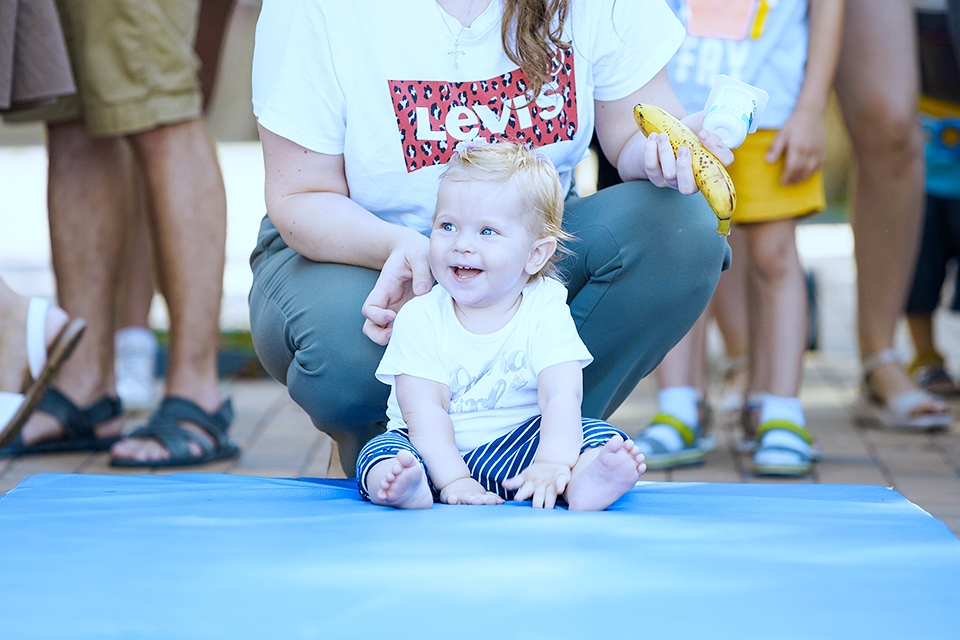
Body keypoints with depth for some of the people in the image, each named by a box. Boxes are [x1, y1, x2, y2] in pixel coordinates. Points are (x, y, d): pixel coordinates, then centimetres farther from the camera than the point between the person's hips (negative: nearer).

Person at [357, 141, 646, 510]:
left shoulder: (546, 310, -5)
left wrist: (552, 464, -37)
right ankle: (406, 485, -57)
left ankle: (585, 481, -53)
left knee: (600, 434, -21)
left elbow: (562, 396, -18)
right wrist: (453, 480, -31)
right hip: (439, 457, 0)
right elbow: (424, 411, -15)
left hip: (518, 451, 0)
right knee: (382, 449, -26)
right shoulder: (419, 318, -5)